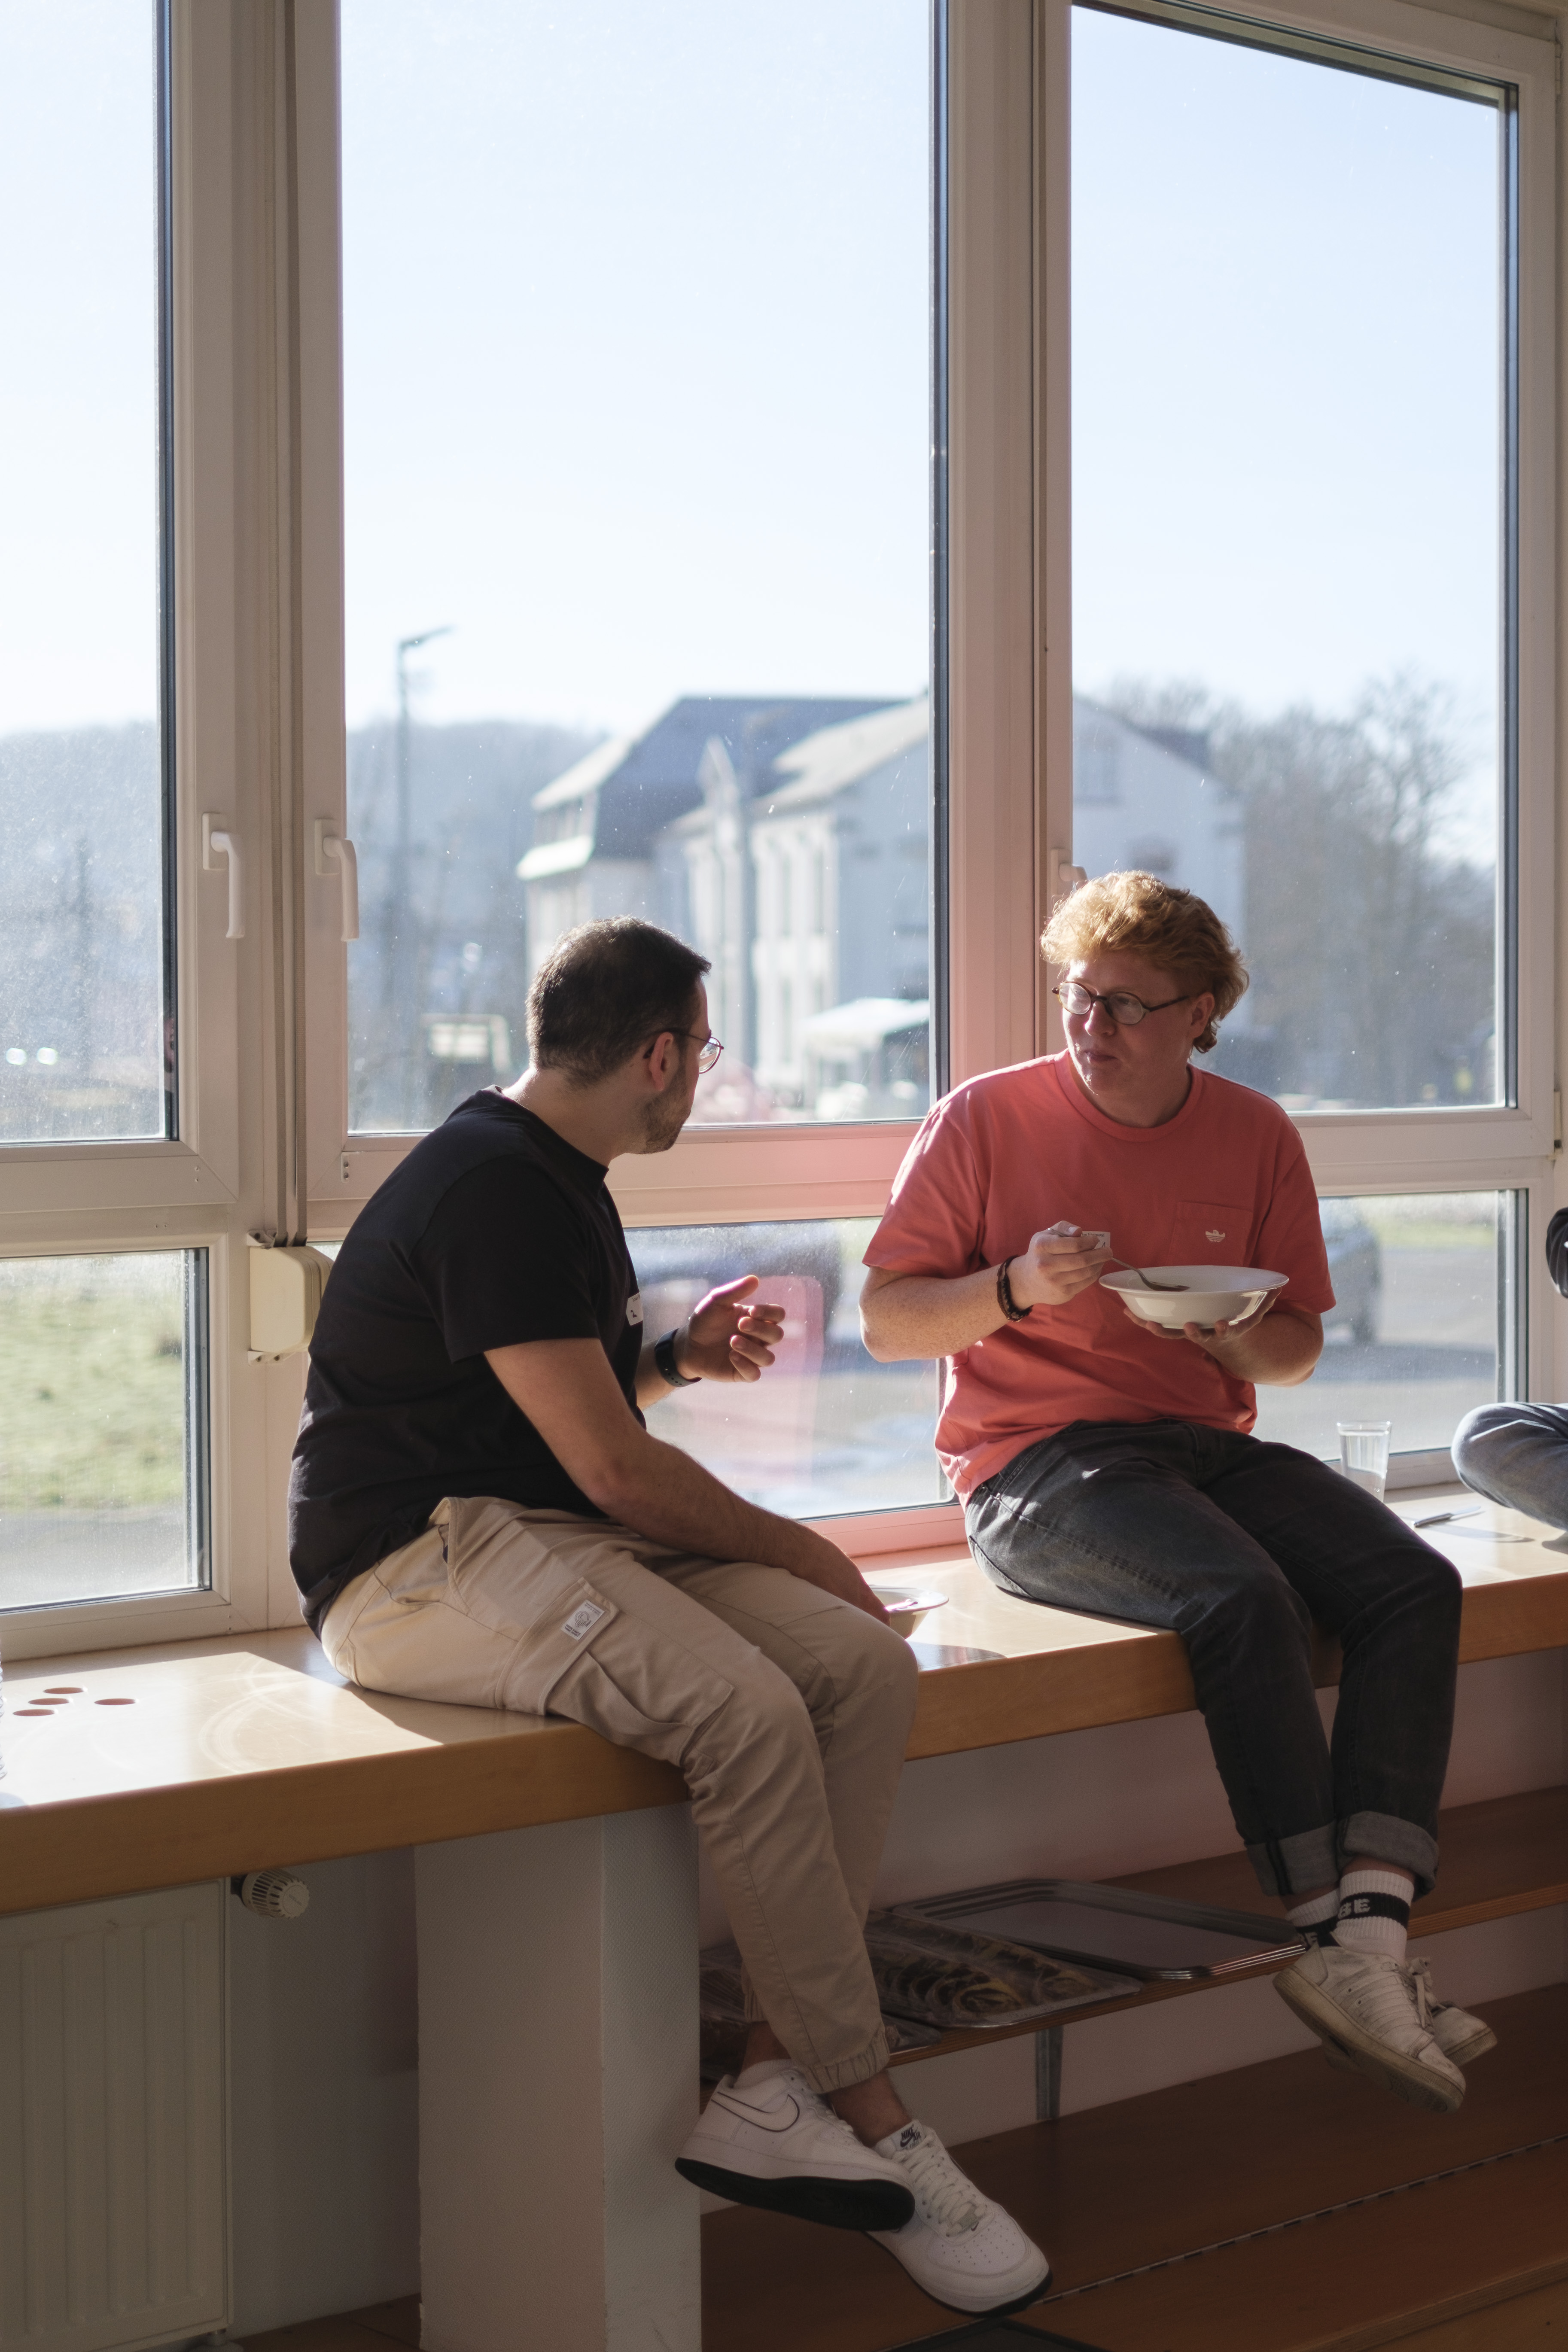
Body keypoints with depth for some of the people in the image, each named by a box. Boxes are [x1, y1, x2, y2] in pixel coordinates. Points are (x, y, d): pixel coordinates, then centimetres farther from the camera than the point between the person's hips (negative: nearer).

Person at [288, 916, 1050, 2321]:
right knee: (745, 1709, -33)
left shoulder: (556, 1180, 21)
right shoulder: (495, 1190, -13)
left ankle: (775, 2091, -18)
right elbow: (614, 1469, -17)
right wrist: (786, 1546, -3)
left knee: (867, 1663, -12)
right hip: (420, 1559, -10)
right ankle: (876, 2131, -22)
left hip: (541, 1540, 10)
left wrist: (678, 1357, 13)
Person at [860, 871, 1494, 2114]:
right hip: (1037, 1462, -5)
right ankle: (1333, 1938, -25)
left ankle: (1369, 1931, -29)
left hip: (1207, 1442, 5)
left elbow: (1299, 1348, 16)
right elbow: (885, 1320, 0)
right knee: (1246, 1598, -33)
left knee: (1417, 1584, -21)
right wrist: (1015, 1289, -18)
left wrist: (1239, 1334, -8)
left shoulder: (1255, 1136, 10)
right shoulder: (986, 1118, 1)